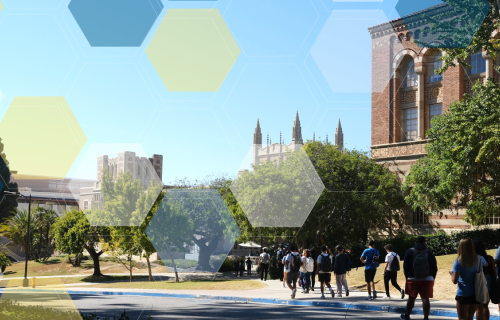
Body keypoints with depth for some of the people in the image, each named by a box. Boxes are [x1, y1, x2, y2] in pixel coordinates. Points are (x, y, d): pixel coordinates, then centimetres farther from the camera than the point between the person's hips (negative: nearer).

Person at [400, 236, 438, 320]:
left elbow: (405, 266, -2)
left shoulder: (410, 252, -3)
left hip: (413, 279, -1)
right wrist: (432, 278, 14)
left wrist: (407, 276, 9)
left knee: (411, 298, 10)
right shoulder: (429, 253, 1)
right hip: (427, 279, 1)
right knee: (425, 298, -1)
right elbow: (435, 267, 5)